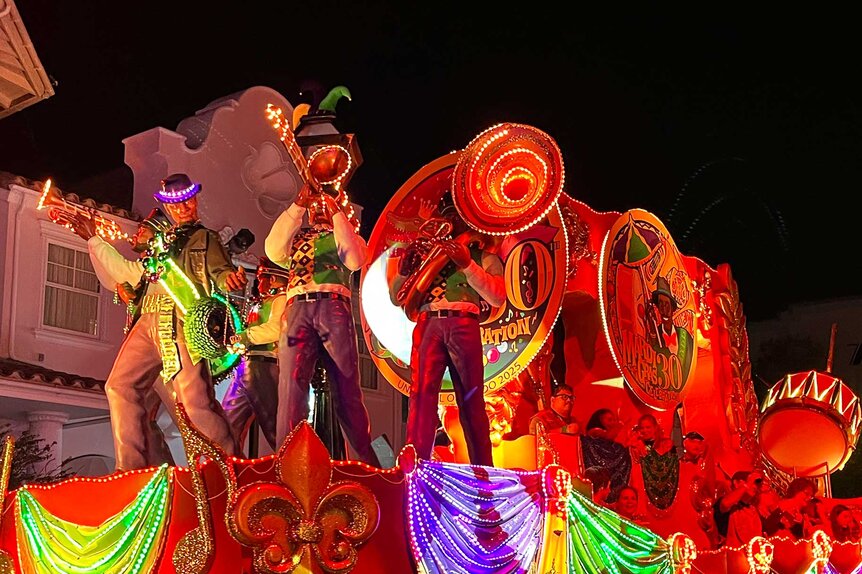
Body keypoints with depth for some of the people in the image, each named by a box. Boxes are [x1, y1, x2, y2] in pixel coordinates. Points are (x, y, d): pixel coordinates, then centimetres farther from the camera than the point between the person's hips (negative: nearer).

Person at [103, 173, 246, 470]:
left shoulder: (206, 238, 14)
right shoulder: (158, 241, 30)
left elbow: (221, 272, 1)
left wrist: (232, 279, -23)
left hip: (181, 320, -7)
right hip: (147, 320, 7)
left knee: (194, 397, -17)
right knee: (119, 385, -2)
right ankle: (130, 468, 0)